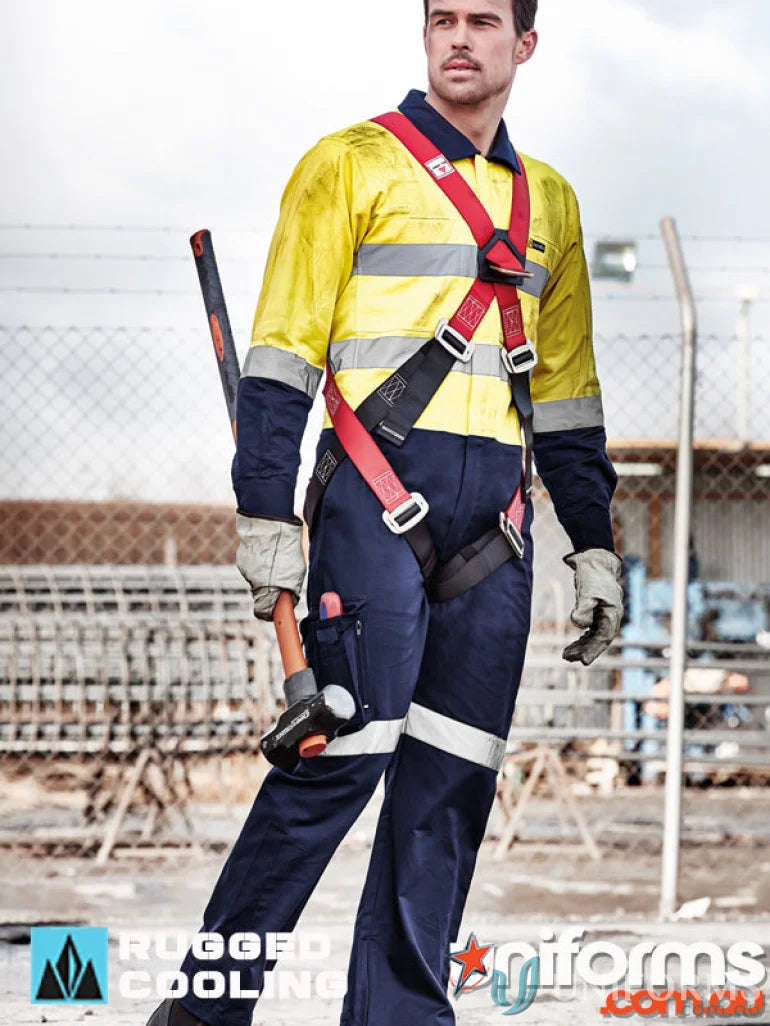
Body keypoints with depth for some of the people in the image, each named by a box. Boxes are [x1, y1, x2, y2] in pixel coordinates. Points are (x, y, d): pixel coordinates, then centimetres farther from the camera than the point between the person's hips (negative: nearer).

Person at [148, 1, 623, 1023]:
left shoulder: (549, 201, 19)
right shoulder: (353, 164, 3)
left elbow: (565, 394, 23)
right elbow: (283, 352, -2)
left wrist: (593, 545, 18)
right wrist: (266, 513, -10)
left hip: (495, 524, 5)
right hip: (378, 497, -5)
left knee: (452, 778, 1)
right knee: (346, 751, -11)